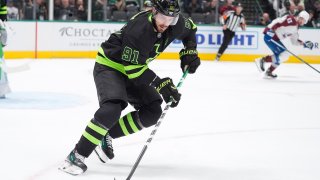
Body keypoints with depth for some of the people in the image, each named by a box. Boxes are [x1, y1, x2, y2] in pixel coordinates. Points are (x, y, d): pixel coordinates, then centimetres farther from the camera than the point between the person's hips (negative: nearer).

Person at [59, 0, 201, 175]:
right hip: (109, 66, -8)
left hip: (134, 68, 8)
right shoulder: (139, 29, -35)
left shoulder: (175, 24, -13)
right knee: (112, 109, -29)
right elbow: (133, 68, -31)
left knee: (152, 112, -3)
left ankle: (106, 136, 9)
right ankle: (77, 155, -22)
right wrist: (161, 85, -33)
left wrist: (190, 51, -3)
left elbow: (190, 28, 12)